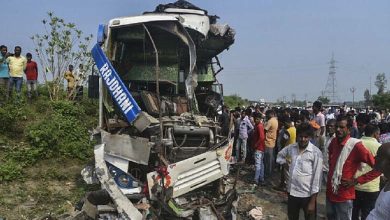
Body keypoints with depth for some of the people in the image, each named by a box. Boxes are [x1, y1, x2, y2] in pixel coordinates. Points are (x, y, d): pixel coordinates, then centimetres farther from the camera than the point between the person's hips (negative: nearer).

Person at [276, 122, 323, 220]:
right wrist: (285, 160, -2)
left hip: (307, 195, -4)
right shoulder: (291, 147, 0)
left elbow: (317, 177, -13)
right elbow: (279, 157, 19)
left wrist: (312, 201, -13)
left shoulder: (316, 153, -14)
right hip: (292, 192, 4)